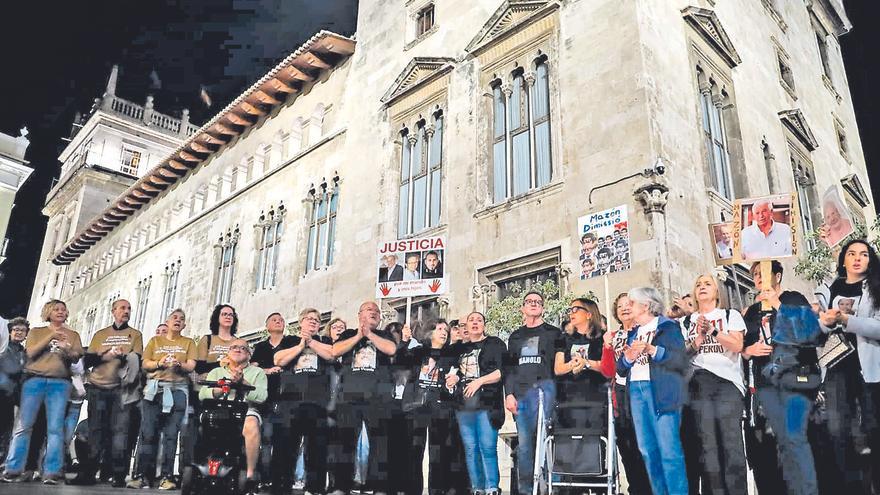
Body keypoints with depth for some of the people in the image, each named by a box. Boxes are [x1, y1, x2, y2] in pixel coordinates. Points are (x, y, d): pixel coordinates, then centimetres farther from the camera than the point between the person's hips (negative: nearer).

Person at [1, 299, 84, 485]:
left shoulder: (73, 335, 17)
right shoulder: (36, 332, 16)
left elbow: (76, 358, 5)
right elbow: (31, 352, 0)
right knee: (24, 425, -5)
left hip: (60, 383, 0)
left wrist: (67, 350, -17)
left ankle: (52, 472, -10)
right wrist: (51, 336, -9)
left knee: (55, 428, -8)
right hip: (34, 380, 0)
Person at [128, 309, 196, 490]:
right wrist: (160, 363, -10)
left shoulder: (188, 343, 15)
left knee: (171, 434, -6)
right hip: (154, 388, 1)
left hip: (177, 390, -1)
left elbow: (191, 366, 4)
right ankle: (143, 475, -4)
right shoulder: (155, 341, 18)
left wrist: (179, 364, -16)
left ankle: (167, 477, -6)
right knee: (148, 433, -7)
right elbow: (145, 364, 9)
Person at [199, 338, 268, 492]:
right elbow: (203, 395, 8)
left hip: (246, 410, -3)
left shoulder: (257, 372, 17)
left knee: (251, 425, -36)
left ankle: (250, 475, -27)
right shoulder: (216, 372, 25)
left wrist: (242, 381, -11)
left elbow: (261, 396, -1)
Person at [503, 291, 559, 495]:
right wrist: (509, 393, 4)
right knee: (524, 443, 2)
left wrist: (557, 392, -5)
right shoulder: (515, 336, 21)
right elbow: (509, 367, 16)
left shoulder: (553, 333, 12)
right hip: (521, 393, 3)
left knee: (543, 439, -11)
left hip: (544, 389, -3)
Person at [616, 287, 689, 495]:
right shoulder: (633, 333, 22)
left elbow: (681, 360, -7)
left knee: (669, 450, -9)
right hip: (636, 391, 6)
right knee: (648, 450, 6)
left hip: (661, 391, -6)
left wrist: (653, 350, -17)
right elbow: (621, 368, 18)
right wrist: (628, 357, -2)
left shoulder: (668, 326, 4)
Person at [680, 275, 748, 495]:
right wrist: (699, 338, -5)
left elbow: (737, 346, 1)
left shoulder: (731, 315, 13)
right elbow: (683, 353, 10)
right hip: (698, 382, 2)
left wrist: (713, 331, -7)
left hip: (727, 380, -2)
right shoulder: (687, 321, 19)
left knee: (731, 442, -9)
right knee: (706, 443, -3)